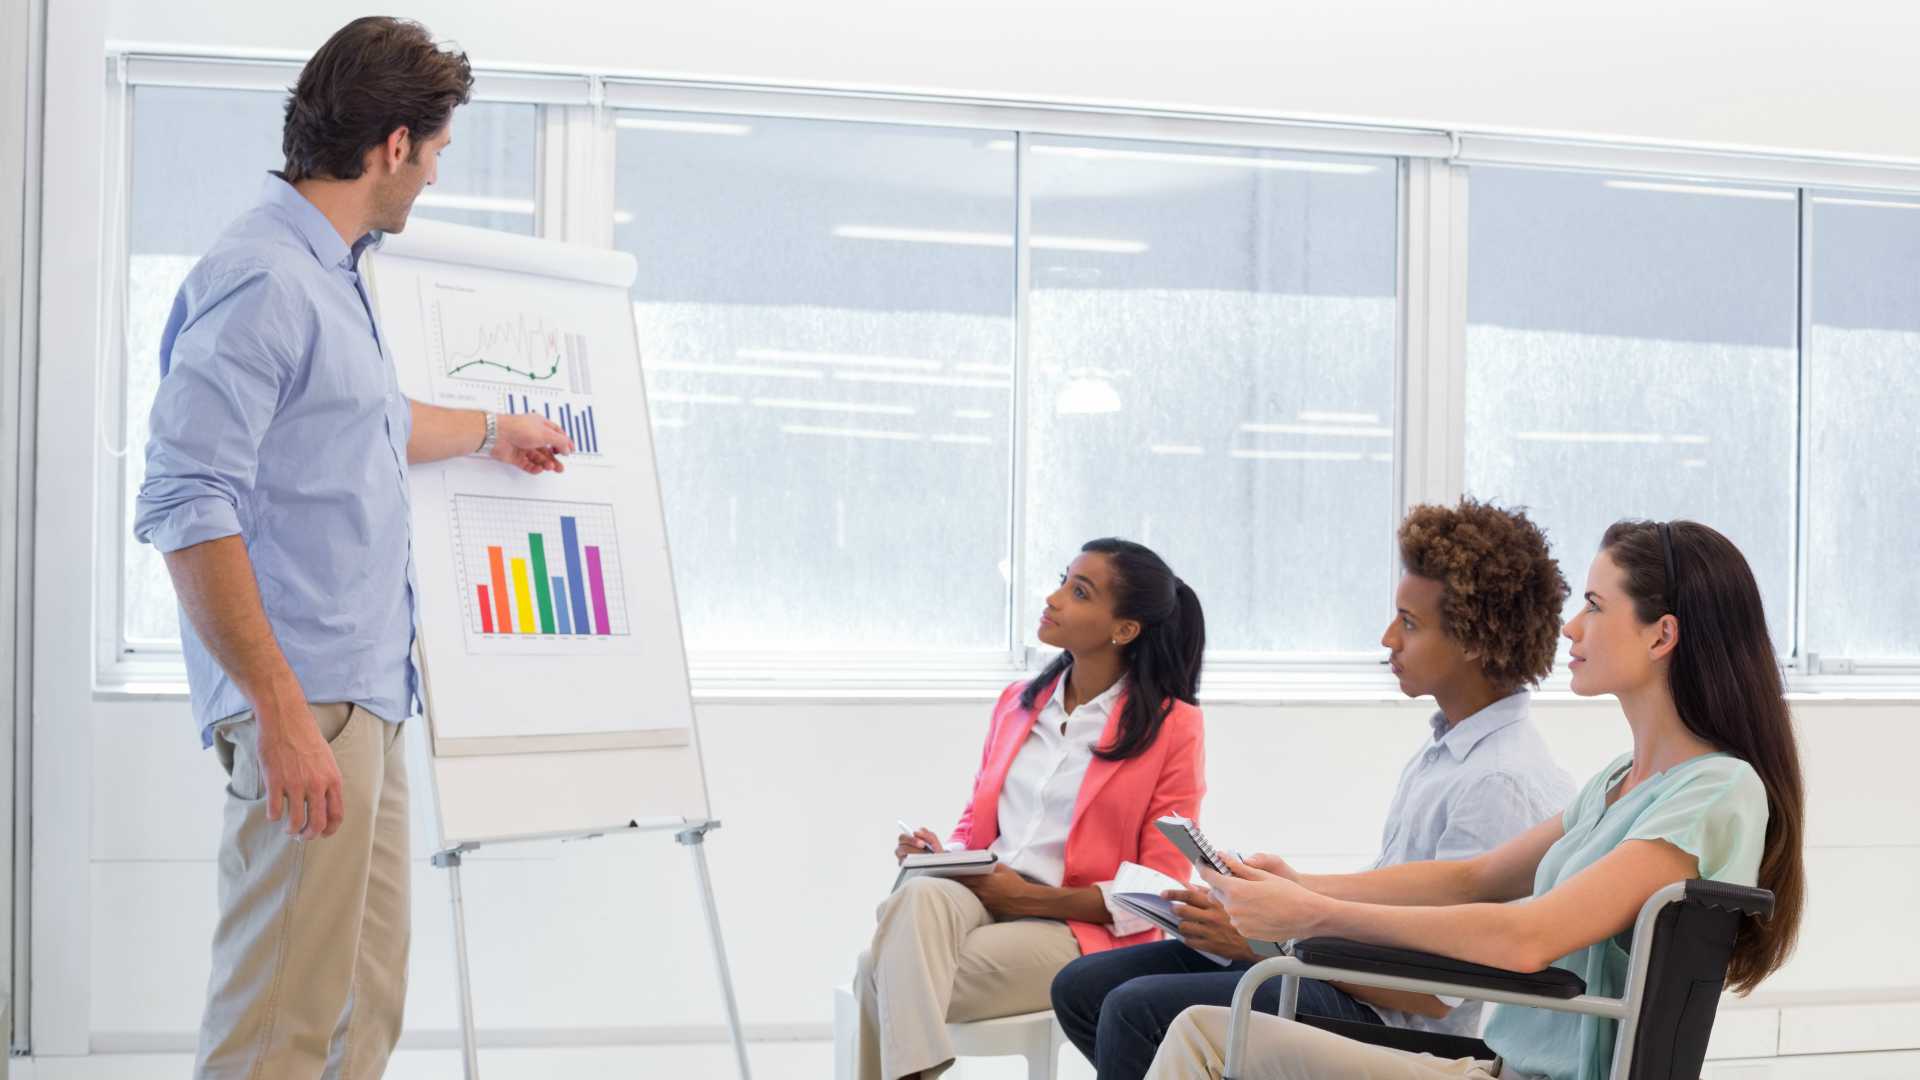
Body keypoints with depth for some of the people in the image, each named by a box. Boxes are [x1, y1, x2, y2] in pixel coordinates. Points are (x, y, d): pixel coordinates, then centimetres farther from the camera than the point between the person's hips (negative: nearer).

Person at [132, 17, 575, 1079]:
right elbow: (186, 505, -20)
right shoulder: (259, 280, -14)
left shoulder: (328, 272, 17)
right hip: (307, 707, -10)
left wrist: (490, 429, 53)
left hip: (364, 702, 10)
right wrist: (282, 712, -23)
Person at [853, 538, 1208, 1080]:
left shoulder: (1171, 725, -1)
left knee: (887, 973, -31)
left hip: (1080, 931, -5)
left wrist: (1031, 898, -13)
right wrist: (942, 855, -3)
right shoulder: (1017, 702, 17)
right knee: (917, 897, -35)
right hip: (977, 900, 5)